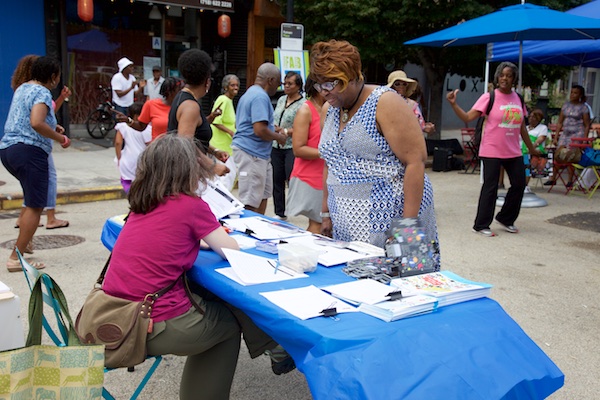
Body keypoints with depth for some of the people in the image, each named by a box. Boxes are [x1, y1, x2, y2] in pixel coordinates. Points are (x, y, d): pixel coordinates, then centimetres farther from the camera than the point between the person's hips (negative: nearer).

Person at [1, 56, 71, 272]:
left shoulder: (22, 88, 19)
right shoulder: (42, 93, -10)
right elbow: (36, 123, -26)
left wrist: (52, 127, 23)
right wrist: (60, 138, -13)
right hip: (29, 151, -10)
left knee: (33, 201, 23)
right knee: (35, 206, -4)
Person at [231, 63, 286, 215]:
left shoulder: (250, 93, 18)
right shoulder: (261, 97, -16)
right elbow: (259, 130, -25)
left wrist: (273, 129, 20)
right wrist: (279, 137, -7)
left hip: (259, 154, 11)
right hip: (251, 153, -11)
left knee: (263, 195, 17)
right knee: (251, 202, -6)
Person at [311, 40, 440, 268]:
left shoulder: (385, 103, -9)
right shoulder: (328, 110, 13)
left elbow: (415, 161, -14)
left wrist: (408, 222, -18)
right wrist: (326, 213, 17)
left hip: (388, 223, -6)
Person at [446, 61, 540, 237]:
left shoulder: (518, 99, 9)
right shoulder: (489, 97, -7)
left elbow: (522, 127, 17)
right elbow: (468, 117, -14)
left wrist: (531, 148, 22)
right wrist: (453, 104, -27)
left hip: (513, 152, 6)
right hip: (492, 151, -6)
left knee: (519, 184, 11)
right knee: (490, 187, -3)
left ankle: (505, 218, 29)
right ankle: (481, 225, 8)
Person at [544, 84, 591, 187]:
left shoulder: (583, 107, -1)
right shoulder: (566, 105, 11)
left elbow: (587, 125, -1)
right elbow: (560, 122, 13)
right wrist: (556, 137, 9)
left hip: (577, 134, -5)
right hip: (565, 133, 5)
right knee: (557, 155, -1)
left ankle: (570, 180, 3)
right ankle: (553, 179, 6)